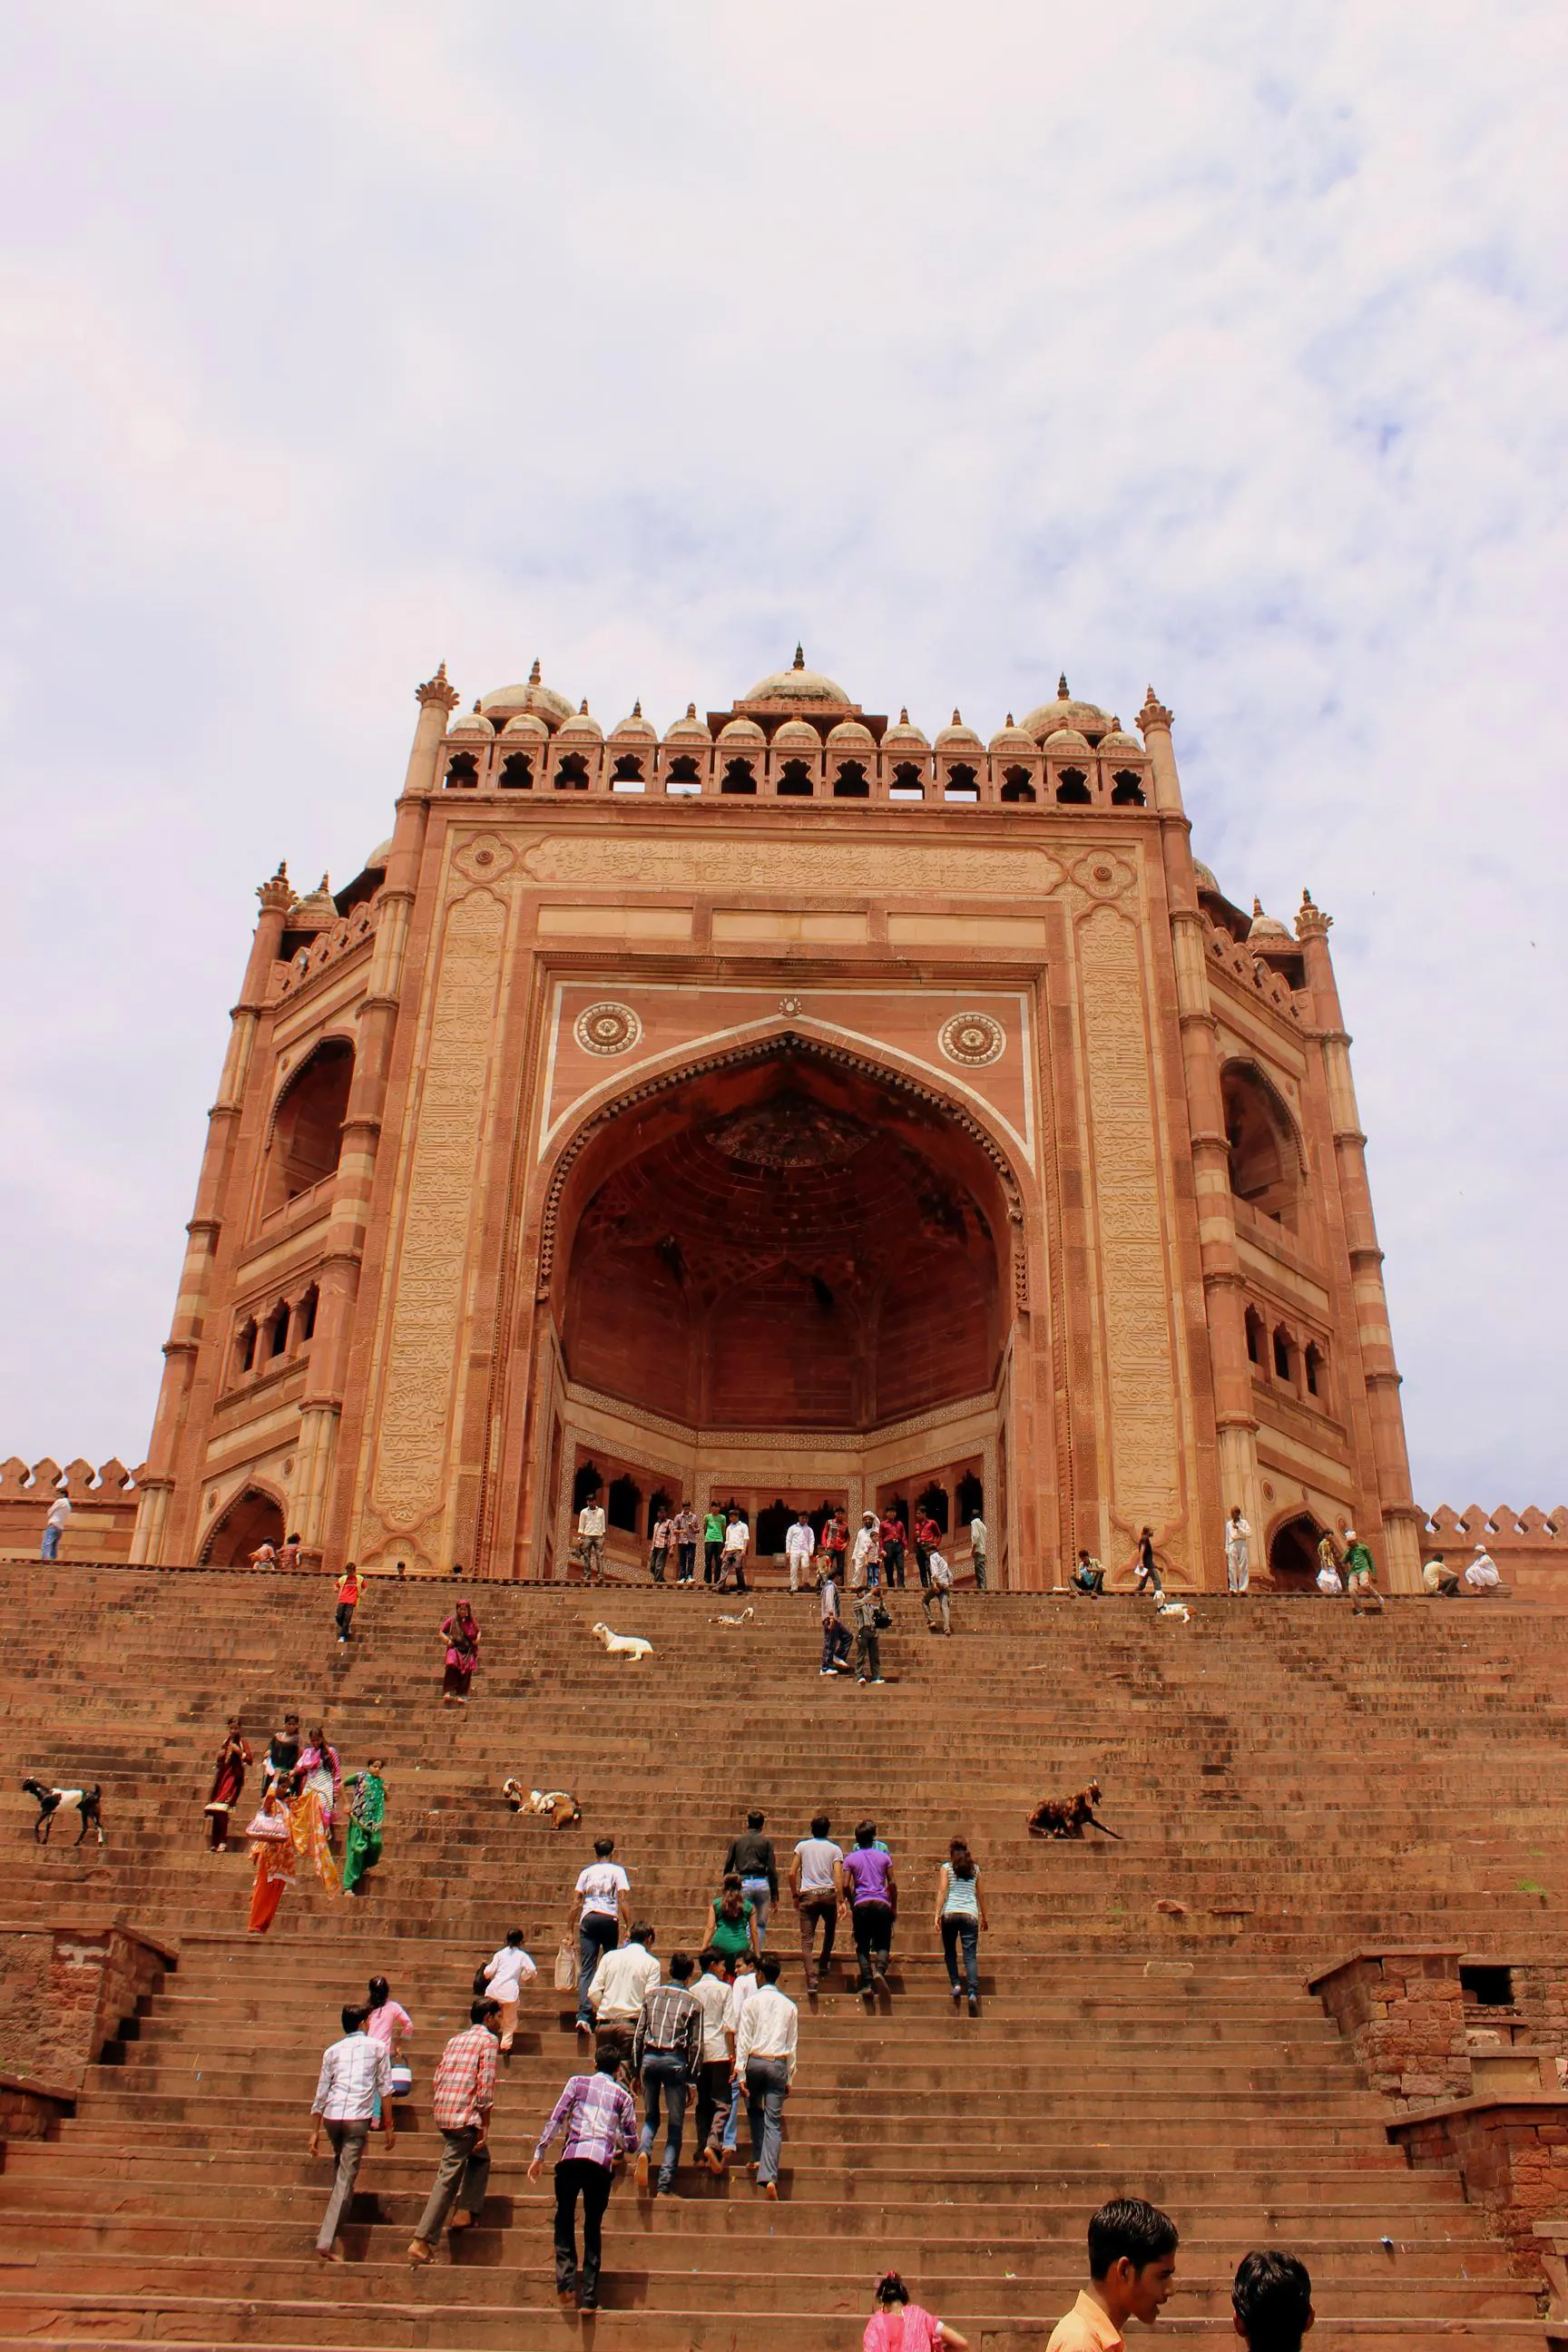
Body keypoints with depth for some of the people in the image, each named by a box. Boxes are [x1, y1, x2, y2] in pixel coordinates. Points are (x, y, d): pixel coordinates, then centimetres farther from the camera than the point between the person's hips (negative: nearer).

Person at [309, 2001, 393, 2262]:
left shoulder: (332, 2050, 15)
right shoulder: (377, 2047, 9)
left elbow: (321, 2093, 14)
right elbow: (385, 2089, 5)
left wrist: (315, 2132, 18)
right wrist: (388, 2126, 9)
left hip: (331, 2116, 4)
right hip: (358, 2118, -4)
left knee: (341, 2166, 27)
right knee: (346, 2178, -4)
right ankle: (327, 2241, -12)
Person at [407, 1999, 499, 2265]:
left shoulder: (455, 2039, 19)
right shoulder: (487, 2039, -3)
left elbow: (437, 2080, 18)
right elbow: (486, 2084, -11)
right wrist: (485, 2126, -9)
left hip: (443, 2113, 8)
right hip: (466, 2115, -8)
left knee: (481, 2158, 23)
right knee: (448, 2177, -3)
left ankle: (464, 2212, 15)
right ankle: (420, 2241, -5)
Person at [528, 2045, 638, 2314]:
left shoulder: (578, 2082, 16)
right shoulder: (623, 2096, 19)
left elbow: (556, 2118, 7)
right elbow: (631, 2141, 17)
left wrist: (539, 2154, 8)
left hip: (572, 2155, -1)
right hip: (602, 2161, 1)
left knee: (564, 2220, 12)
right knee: (593, 2228, 10)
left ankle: (566, 2284, -5)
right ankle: (589, 2298, 4)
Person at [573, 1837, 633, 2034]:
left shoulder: (586, 1872, 15)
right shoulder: (617, 1871, 8)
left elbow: (577, 1902, 11)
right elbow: (622, 1899, -2)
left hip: (588, 1918, 1)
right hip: (609, 1918, -1)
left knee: (586, 1968, -4)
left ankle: (584, 2015, -17)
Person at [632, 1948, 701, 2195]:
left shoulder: (651, 1995, 10)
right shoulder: (693, 2003, 4)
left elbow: (638, 2034, 9)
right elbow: (696, 2045, 2)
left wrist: (636, 2071, 14)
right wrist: (691, 2080, 7)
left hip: (649, 2058, 2)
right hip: (676, 2061, -2)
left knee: (650, 2117, 19)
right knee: (675, 2125, 7)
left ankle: (643, 2151, -12)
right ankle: (664, 2185, 1)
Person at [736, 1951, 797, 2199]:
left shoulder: (753, 2001, 0)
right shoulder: (789, 2006, 8)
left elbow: (744, 2038, -5)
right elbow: (793, 2045, 11)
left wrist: (740, 2073, -5)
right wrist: (789, 2079, 16)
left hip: (755, 2060, -1)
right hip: (778, 2065, 1)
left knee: (754, 2109, 25)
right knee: (773, 2122, -2)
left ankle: (758, 2157, 19)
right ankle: (769, 2177, -13)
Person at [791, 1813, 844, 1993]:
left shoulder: (802, 1846, 7)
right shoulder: (835, 1849, 5)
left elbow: (792, 1873, 3)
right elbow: (838, 1877, -5)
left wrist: (795, 1895, 13)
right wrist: (841, 1900, -5)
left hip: (808, 1895, 0)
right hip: (828, 1895, 0)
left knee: (807, 1940, -3)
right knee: (830, 1930, 28)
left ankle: (811, 1980, -16)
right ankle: (823, 1964, 32)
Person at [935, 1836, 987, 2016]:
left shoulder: (946, 1867, 7)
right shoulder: (974, 1868, 14)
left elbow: (942, 1890, -4)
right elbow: (980, 1895, 18)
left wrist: (937, 1915, -7)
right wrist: (984, 1917, 27)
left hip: (950, 1913, -1)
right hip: (970, 1914, 1)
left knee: (950, 1952, 17)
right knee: (970, 1955, -5)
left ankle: (955, 1984, 1)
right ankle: (973, 1992, -20)